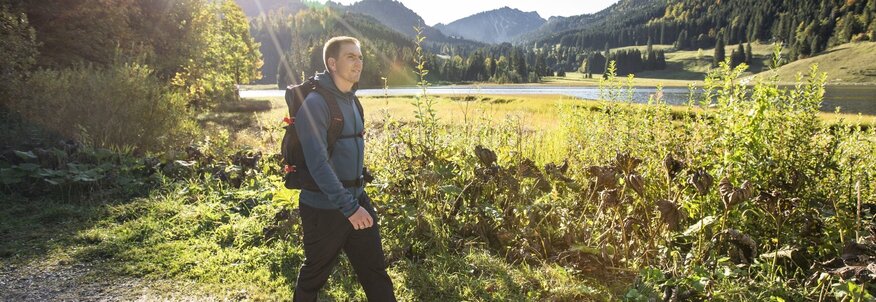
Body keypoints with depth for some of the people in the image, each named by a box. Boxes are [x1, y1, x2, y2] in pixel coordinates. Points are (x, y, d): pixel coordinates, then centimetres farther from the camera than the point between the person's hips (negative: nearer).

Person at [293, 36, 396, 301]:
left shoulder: (351, 100, 8)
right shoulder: (315, 103, -19)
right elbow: (318, 163, -26)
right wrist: (348, 207, -29)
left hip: (357, 199, 8)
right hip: (325, 207, -7)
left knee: (375, 271, 11)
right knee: (315, 274, 12)